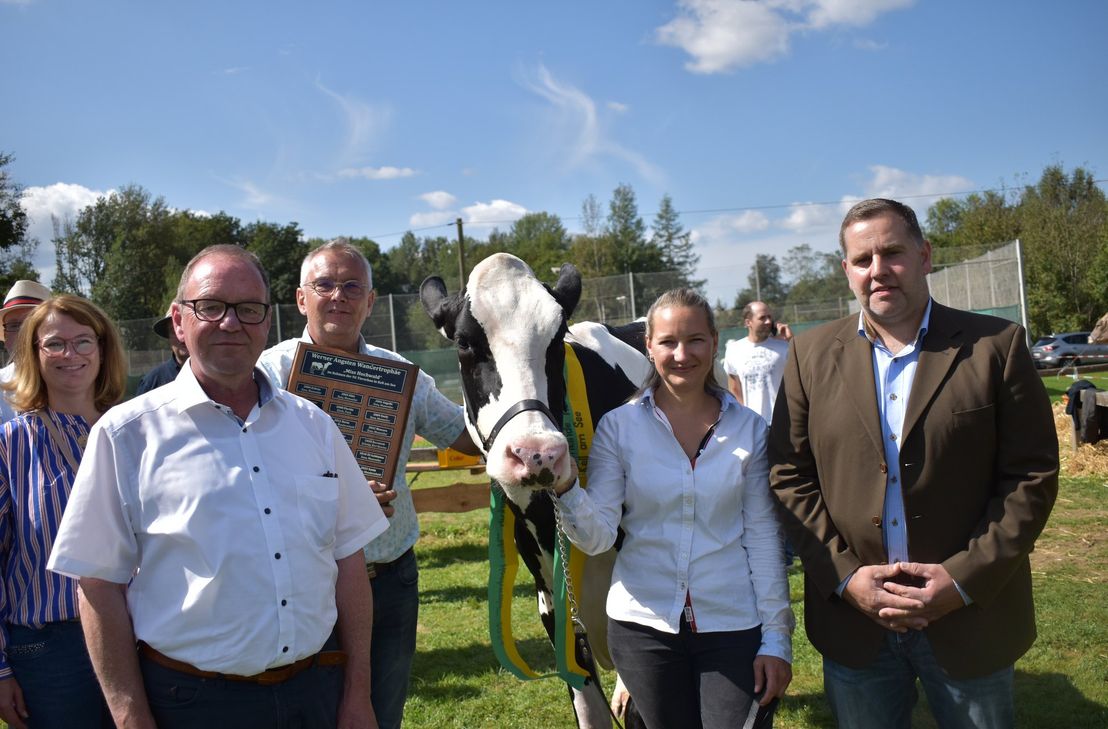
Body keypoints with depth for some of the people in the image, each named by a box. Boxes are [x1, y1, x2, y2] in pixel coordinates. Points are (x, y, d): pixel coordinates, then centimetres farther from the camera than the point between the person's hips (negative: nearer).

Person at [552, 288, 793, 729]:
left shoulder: (748, 429, -2)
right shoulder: (618, 427, -5)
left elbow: (762, 535, 0)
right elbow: (596, 537, -8)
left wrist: (777, 636, 0)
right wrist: (564, 485, -27)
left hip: (733, 626, 0)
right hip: (644, 624, 0)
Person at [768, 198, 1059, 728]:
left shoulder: (995, 346, -4)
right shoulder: (812, 355, 0)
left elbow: (1031, 475, -6)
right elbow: (790, 478, 0)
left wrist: (965, 578, -13)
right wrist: (844, 575, -9)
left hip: (971, 618, -1)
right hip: (852, 616, 1)